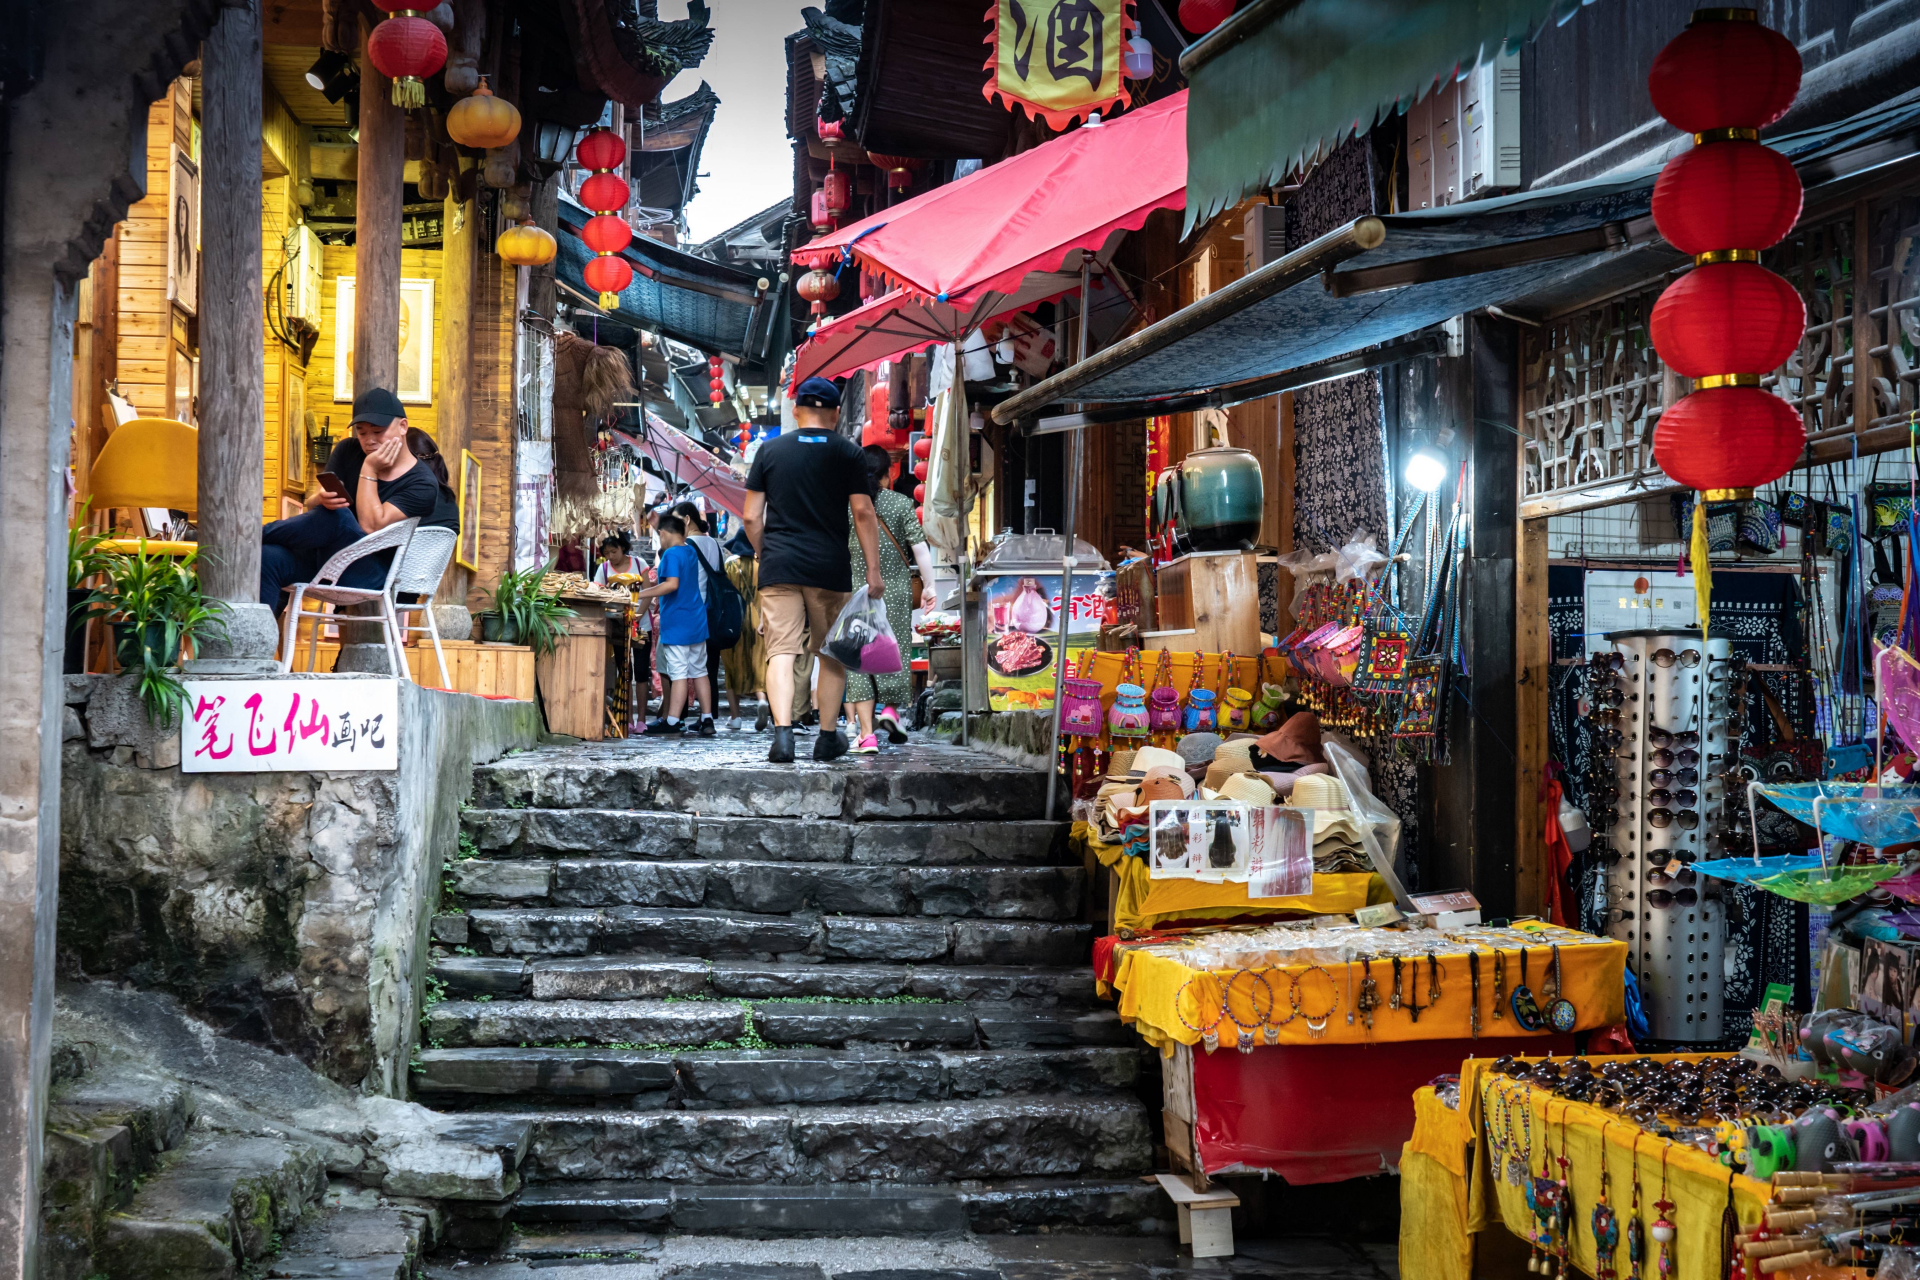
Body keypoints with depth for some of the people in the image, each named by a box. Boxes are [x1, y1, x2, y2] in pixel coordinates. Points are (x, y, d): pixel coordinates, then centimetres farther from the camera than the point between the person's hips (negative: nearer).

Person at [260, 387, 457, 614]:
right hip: (324, 557, 5)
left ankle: (258, 535, -8)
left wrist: (368, 470, -15)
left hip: (372, 576, -4)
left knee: (335, 516, -32)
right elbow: (311, 507, 5)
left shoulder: (422, 483, -8)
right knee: (269, 558, -28)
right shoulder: (348, 451, 8)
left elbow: (370, 527, -19)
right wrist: (321, 499, -20)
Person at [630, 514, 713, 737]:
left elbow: (672, 584, -24)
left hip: (677, 624, -8)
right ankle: (707, 720, 8)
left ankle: (671, 721, -4)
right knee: (699, 672, 8)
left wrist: (641, 594, -21)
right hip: (697, 621, 8)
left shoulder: (671, 554, -13)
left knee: (678, 673, -7)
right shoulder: (690, 551, 14)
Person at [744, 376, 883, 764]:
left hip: (778, 567, 1)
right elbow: (862, 513, -2)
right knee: (833, 653, 12)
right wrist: (873, 570, 1)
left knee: (781, 651, -2)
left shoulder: (771, 449, 7)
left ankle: (782, 732, -19)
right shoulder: (848, 453, 3)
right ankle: (828, 737, 18)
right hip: (830, 568, 0)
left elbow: (751, 517, 6)